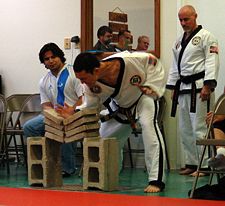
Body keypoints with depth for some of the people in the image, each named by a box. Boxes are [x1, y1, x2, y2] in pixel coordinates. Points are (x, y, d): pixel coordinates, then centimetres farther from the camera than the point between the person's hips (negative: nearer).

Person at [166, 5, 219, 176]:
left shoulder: (206, 37, -5)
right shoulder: (179, 41, 19)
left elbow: (212, 62, -13)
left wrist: (208, 86, -21)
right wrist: (174, 88, 17)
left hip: (199, 87, -8)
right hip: (183, 88, 8)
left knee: (200, 128, -11)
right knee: (185, 129, 11)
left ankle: (205, 165, -7)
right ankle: (191, 163, 19)